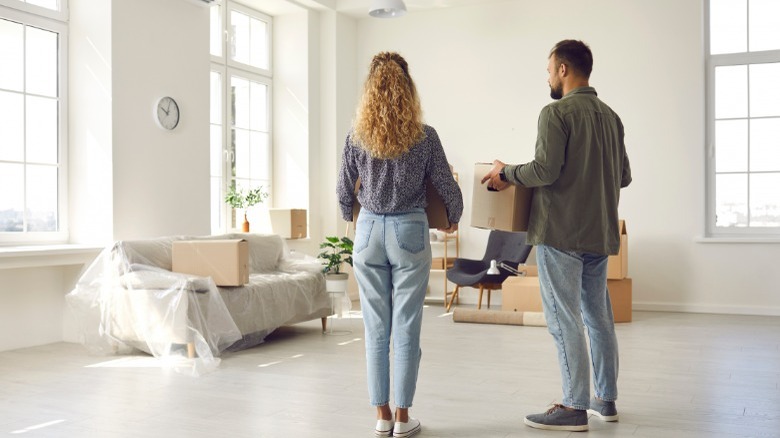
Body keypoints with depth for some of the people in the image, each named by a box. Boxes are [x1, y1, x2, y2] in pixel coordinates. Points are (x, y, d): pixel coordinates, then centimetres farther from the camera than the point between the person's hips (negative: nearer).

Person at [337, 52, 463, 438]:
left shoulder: (356, 138, -1)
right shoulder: (424, 137, -6)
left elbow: (344, 191, 7)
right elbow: (447, 186, 0)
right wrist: (453, 219, 20)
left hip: (368, 232, 2)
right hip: (409, 232, -2)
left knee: (376, 329, 8)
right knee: (406, 329, 4)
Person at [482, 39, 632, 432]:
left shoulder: (557, 113, -11)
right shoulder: (610, 116, 13)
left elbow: (546, 170, -20)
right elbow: (623, 176, 15)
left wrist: (506, 173, -4)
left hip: (561, 233, -8)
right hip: (600, 234, 8)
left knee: (564, 319, -3)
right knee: (599, 317, 14)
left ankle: (574, 407, 1)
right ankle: (606, 400, 24)